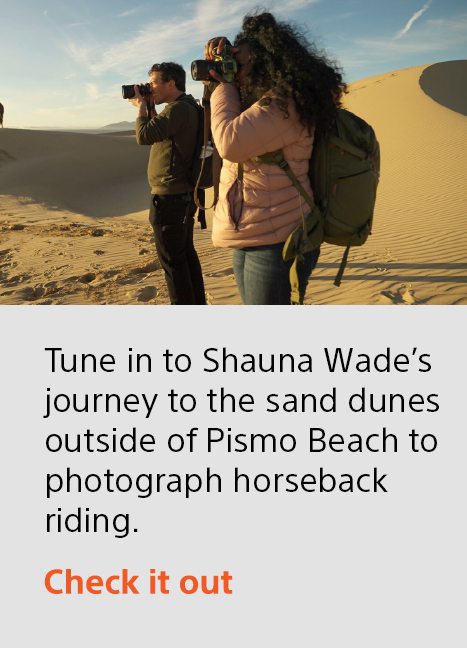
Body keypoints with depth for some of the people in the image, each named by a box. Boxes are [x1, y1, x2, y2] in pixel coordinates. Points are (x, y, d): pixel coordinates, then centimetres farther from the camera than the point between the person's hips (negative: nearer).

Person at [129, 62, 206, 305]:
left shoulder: (178, 109, -17)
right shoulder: (185, 108, 15)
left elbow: (144, 136, -25)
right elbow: (158, 135, 25)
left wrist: (141, 106, -9)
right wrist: (149, 108, 13)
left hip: (170, 197, -10)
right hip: (184, 194, 10)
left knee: (172, 259, -3)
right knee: (186, 252, 16)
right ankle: (198, 302, 25)